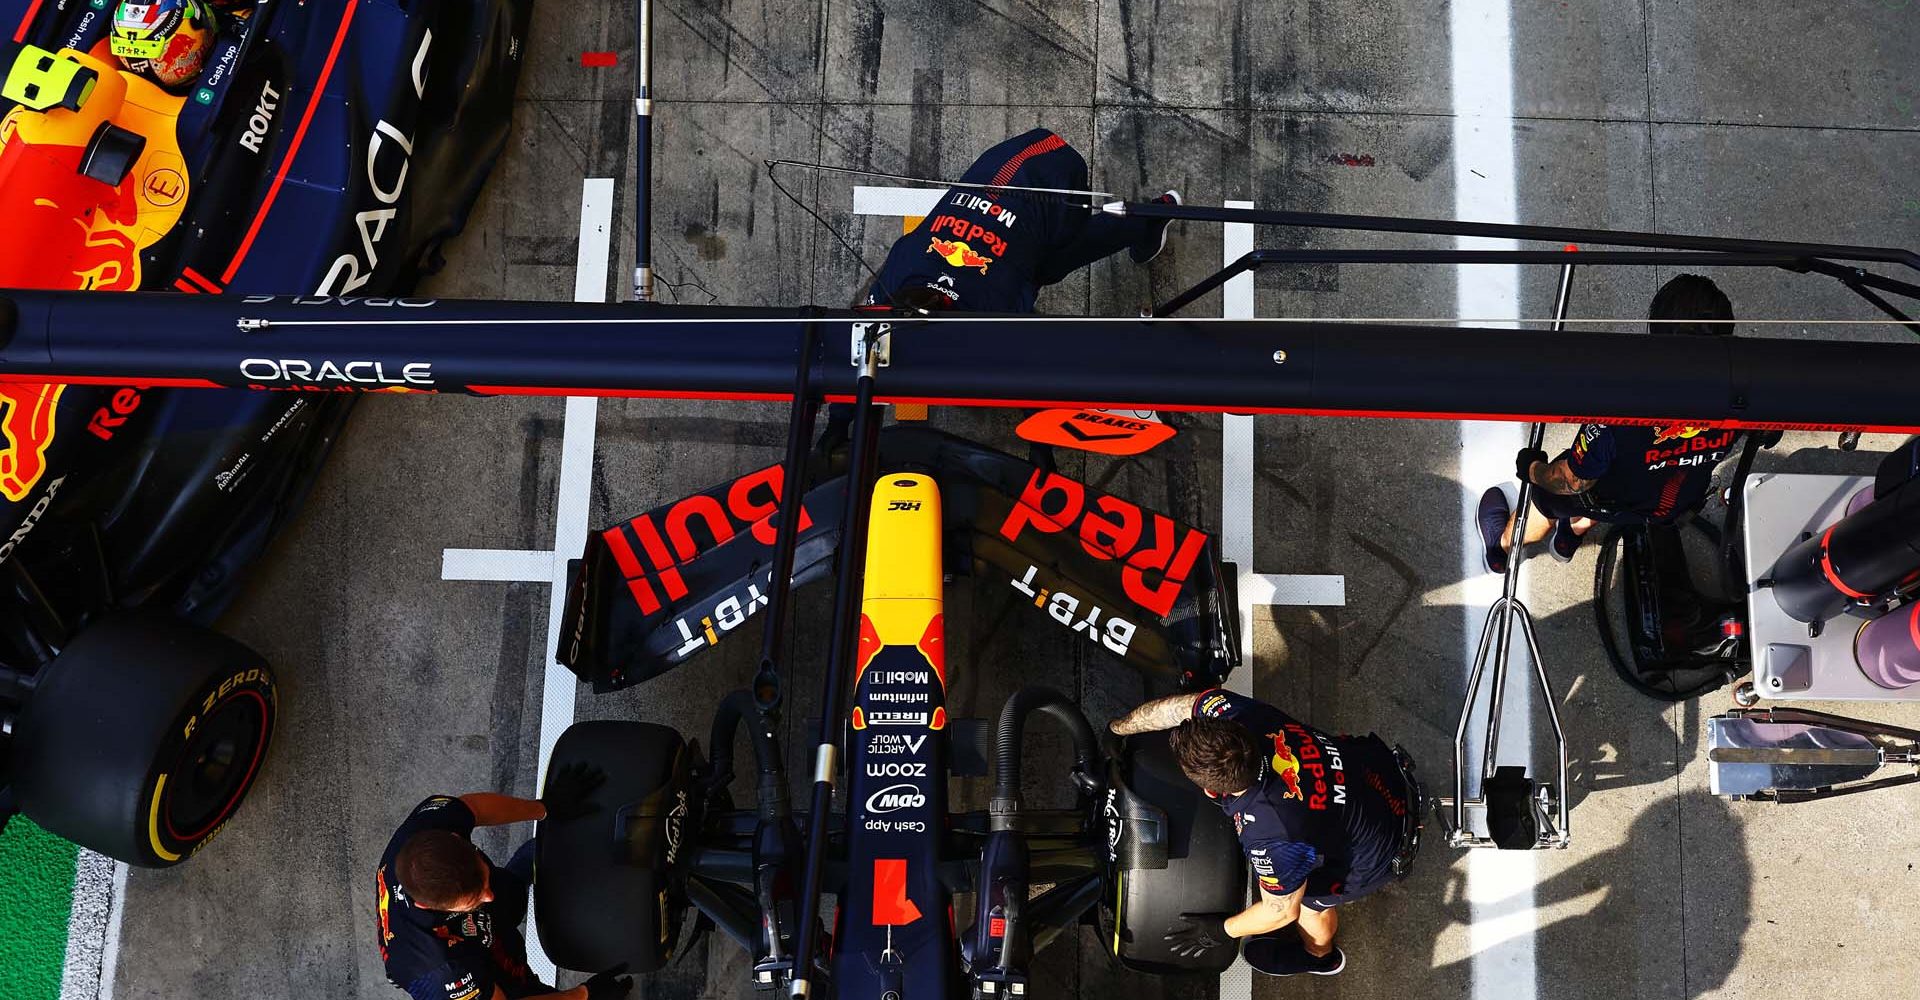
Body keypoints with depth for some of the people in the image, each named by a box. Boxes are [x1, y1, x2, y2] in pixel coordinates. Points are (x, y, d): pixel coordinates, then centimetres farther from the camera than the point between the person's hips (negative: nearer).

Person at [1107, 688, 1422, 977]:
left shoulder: (1269, 840, -40)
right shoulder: (1234, 715, -29)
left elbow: (1281, 912, -19)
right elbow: (1173, 707, -8)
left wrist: (1220, 931, -2)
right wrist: (1114, 728, 9)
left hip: (1380, 852, -6)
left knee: (1309, 898, 21)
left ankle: (1319, 956, 54)